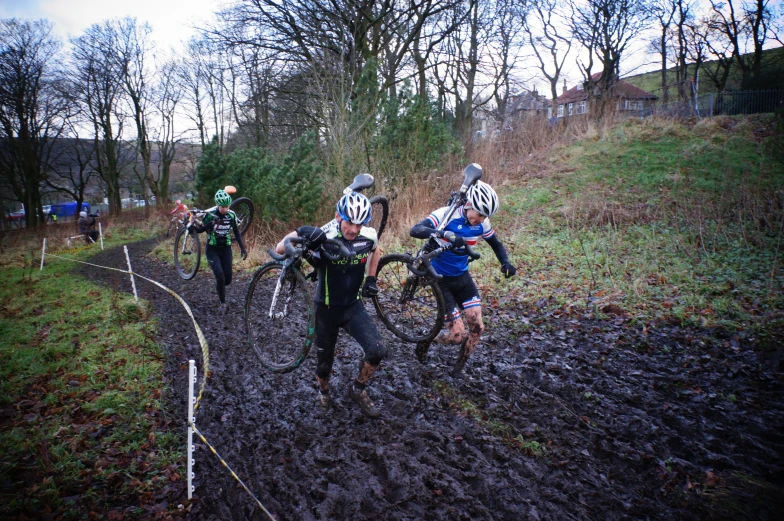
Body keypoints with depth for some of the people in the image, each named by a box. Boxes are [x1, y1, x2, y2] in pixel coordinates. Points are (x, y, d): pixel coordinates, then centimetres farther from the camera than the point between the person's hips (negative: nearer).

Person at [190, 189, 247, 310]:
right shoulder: (210, 214, -15)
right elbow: (200, 229, -5)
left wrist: (242, 247, 2)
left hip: (226, 250, 3)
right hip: (212, 250, -3)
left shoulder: (231, 215, -6)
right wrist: (194, 224, -28)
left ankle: (219, 284, 40)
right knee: (220, 276, -16)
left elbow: (236, 231, 7)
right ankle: (222, 302, 3)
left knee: (227, 279, 3)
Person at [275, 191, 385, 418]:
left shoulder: (369, 236, -13)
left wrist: (371, 279, 3)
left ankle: (358, 390, 12)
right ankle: (323, 391, 48)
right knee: (324, 362, 12)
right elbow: (279, 249, -19)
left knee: (377, 351, -17)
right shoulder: (323, 237, -24)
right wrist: (301, 236, -38)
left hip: (353, 306, 2)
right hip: (326, 308, -2)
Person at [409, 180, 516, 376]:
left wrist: (505, 263, -8)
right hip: (441, 280, -5)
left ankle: (459, 368, 20)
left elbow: (496, 244, 12)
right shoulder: (446, 214, -22)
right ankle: (426, 341, 22)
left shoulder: (482, 224, -6)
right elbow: (415, 230, -36)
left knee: (477, 327, -4)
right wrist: (447, 235, -50)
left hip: (462, 277, 5)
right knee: (457, 334, -10)